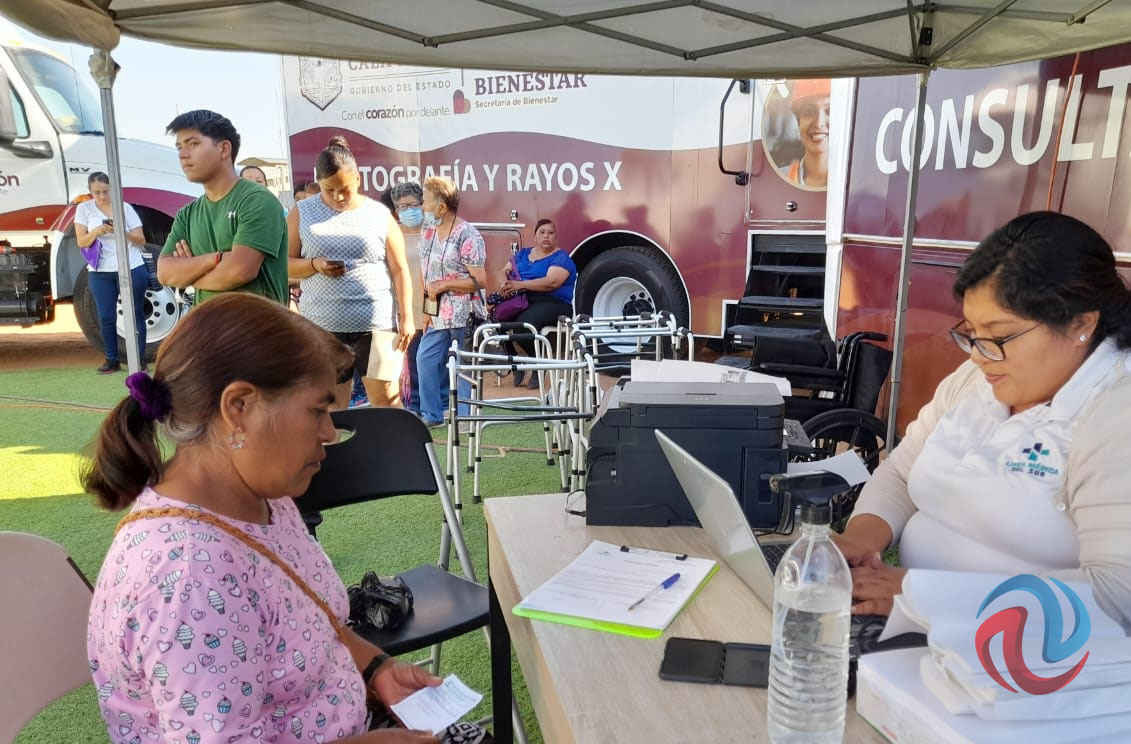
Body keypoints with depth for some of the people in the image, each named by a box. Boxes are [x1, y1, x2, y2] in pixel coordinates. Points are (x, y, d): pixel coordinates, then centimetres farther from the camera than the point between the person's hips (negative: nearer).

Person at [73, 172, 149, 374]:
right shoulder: (84, 209, 4)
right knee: (106, 318, 2)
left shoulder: (125, 207, 2)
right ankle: (112, 360, 12)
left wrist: (122, 232, -20)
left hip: (131, 269, -1)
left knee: (135, 314, 2)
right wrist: (97, 231, -20)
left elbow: (141, 240, -1)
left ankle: (139, 358, 8)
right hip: (100, 272, 1)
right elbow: (81, 242, -1)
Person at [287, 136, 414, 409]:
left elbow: (399, 270, 4)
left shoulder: (379, 214, 5)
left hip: (376, 322, -1)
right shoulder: (302, 213, 7)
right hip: (322, 324, 1)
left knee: (386, 397, -1)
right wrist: (314, 265, -12)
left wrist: (406, 318, -3)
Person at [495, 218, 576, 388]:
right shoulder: (523, 253, 23)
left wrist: (520, 285, -22)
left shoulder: (561, 257, 3)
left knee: (523, 324, -35)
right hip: (520, 301, 6)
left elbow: (551, 282, -14)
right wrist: (504, 283, -10)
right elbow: (504, 272, 16)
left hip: (553, 303, -6)